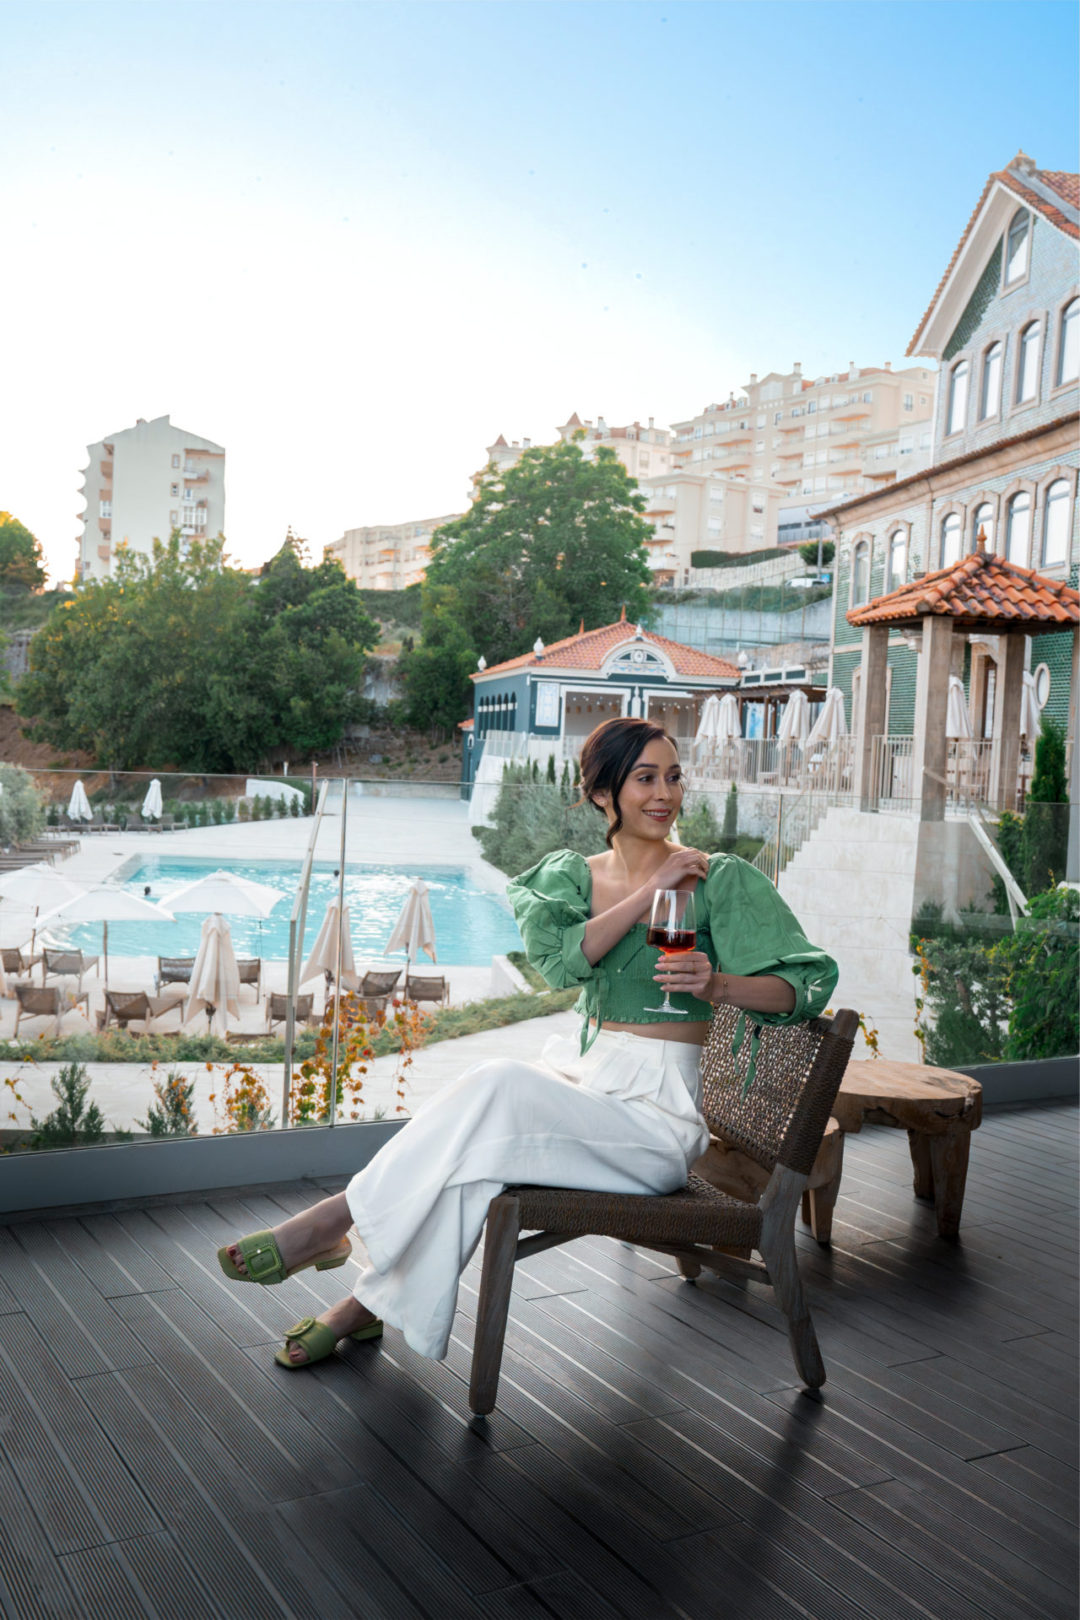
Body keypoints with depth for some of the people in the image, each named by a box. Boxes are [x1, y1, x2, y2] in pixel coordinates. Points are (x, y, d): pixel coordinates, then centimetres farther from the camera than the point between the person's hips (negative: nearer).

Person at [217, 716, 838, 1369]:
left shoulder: (721, 879, -3)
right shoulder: (571, 874, 8)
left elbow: (806, 984, -6)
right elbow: (561, 958, -12)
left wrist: (717, 984, -24)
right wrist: (649, 892, -18)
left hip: (661, 1111, -4)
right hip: (587, 1078, 4)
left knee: (500, 1088, -27)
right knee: (472, 1152, -23)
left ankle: (333, 1222, -17)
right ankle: (377, 1300, -9)